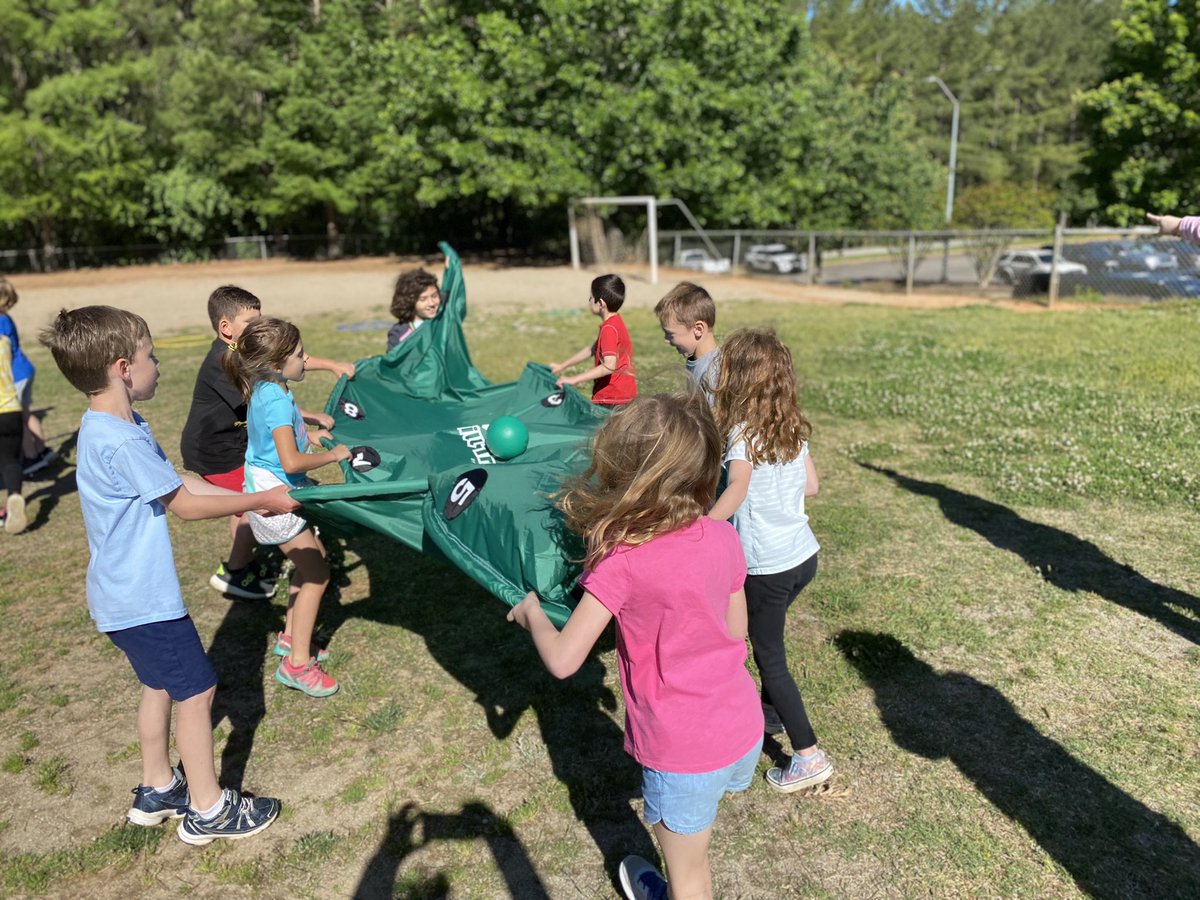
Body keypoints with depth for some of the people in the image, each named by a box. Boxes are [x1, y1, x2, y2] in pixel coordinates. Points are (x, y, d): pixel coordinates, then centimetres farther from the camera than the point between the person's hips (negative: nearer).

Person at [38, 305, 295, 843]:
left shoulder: (118, 428, 5)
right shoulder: (121, 442, -27)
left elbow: (179, 482, 9)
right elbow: (187, 505, -21)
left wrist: (251, 502, 5)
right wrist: (261, 500, -11)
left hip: (125, 594, 10)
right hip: (144, 599, -10)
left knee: (160, 685, 22)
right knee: (196, 690, 3)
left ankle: (156, 790, 38)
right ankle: (208, 809, 18)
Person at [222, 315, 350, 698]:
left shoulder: (265, 390, 3)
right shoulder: (277, 400, -26)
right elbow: (291, 462, -33)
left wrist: (308, 433, 9)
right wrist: (333, 454, -19)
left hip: (273, 488, 10)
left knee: (312, 560, 19)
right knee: (317, 574, -3)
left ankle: (290, 637, 32)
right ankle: (297, 664, 6)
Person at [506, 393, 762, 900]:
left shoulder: (621, 563, -24)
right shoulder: (723, 537, -8)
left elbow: (562, 660, -20)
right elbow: (737, 632, 5)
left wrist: (530, 612, -2)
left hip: (683, 753, -6)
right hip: (744, 728, 6)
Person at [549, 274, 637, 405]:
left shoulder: (609, 328, -21)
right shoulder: (615, 323, 12)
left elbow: (609, 366, -31)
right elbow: (592, 349, 24)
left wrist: (574, 379, -29)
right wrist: (562, 365, 25)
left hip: (612, 399, -10)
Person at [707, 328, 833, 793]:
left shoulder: (742, 430, -17)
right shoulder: (792, 427, 4)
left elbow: (737, 488, -34)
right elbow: (810, 485, 10)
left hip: (768, 566, -7)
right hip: (804, 554, 8)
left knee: (768, 655, 7)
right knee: (768, 638, 26)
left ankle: (809, 756, 12)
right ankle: (770, 711, 45)